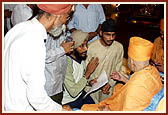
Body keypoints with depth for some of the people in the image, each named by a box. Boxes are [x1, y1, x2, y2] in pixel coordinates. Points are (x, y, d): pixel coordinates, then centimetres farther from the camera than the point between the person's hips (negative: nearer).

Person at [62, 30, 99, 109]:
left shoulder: (82, 58, -2)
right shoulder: (66, 63, -27)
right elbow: (73, 92, -27)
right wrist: (87, 73, -24)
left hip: (82, 94, 7)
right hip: (69, 102, -7)